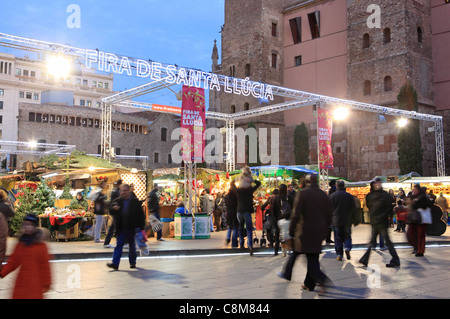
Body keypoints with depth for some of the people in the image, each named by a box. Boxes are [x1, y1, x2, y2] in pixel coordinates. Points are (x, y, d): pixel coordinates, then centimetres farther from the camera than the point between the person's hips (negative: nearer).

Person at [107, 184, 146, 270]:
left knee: (132, 245, 11)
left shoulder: (135, 202, -2)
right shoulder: (117, 201, 5)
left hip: (131, 228, -1)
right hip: (121, 228, 2)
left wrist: (141, 227, -6)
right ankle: (115, 264, -6)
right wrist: (114, 209, -18)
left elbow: (141, 215, -1)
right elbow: (112, 212, 5)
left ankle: (132, 262, 27)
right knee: (119, 245, -3)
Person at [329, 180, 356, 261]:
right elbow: (354, 209, 3)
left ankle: (339, 255, 4)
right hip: (347, 221, 1)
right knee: (347, 236, 14)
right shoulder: (349, 196, -1)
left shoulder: (332, 196, -4)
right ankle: (347, 248, -11)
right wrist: (352, 219, 13)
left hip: (336, 220, -1)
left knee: (338, 238, 6)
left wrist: (330, 219, 9)